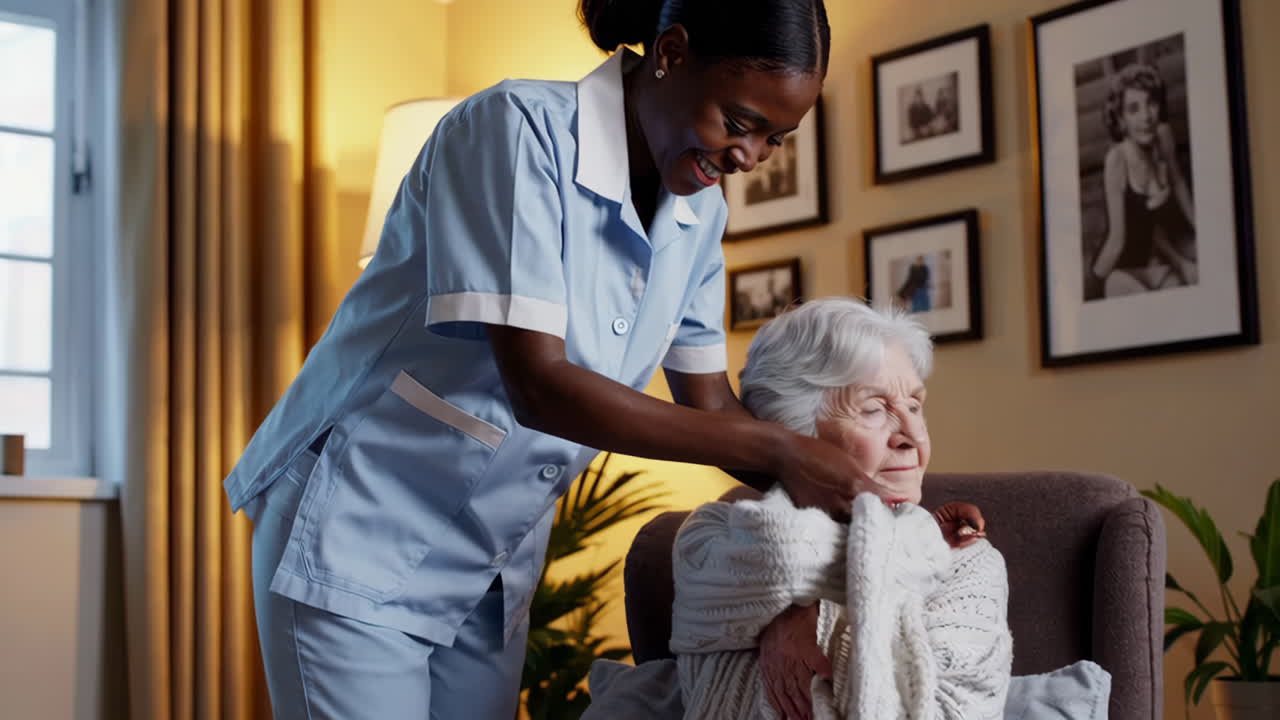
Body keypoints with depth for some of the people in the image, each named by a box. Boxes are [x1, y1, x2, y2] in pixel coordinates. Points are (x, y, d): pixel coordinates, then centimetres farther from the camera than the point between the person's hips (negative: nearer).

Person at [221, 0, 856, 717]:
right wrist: (775, 447, -27)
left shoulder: (699, 209, 0)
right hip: (359, 540, -6)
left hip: (493, 569, 7)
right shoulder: (516, 129, -21)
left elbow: (711, 405, 5)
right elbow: (540, 388, -29)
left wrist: (864, 503, -8)